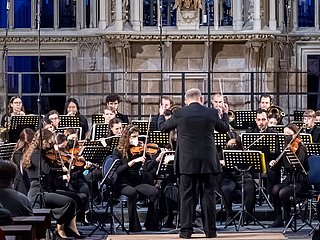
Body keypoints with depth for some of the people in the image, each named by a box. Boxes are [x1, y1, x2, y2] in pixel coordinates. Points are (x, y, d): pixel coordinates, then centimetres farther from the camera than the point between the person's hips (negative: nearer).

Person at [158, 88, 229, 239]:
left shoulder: (179, 114, -4)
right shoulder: (212, 113, -1)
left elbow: (162, 127, 11)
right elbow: (225, 128, 16)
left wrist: (161, 114, 32)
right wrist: (225, 113, 35)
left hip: (187, 162, -1)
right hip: (208, 161, 1)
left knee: (186, 195, 4)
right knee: (208, 195, 6)